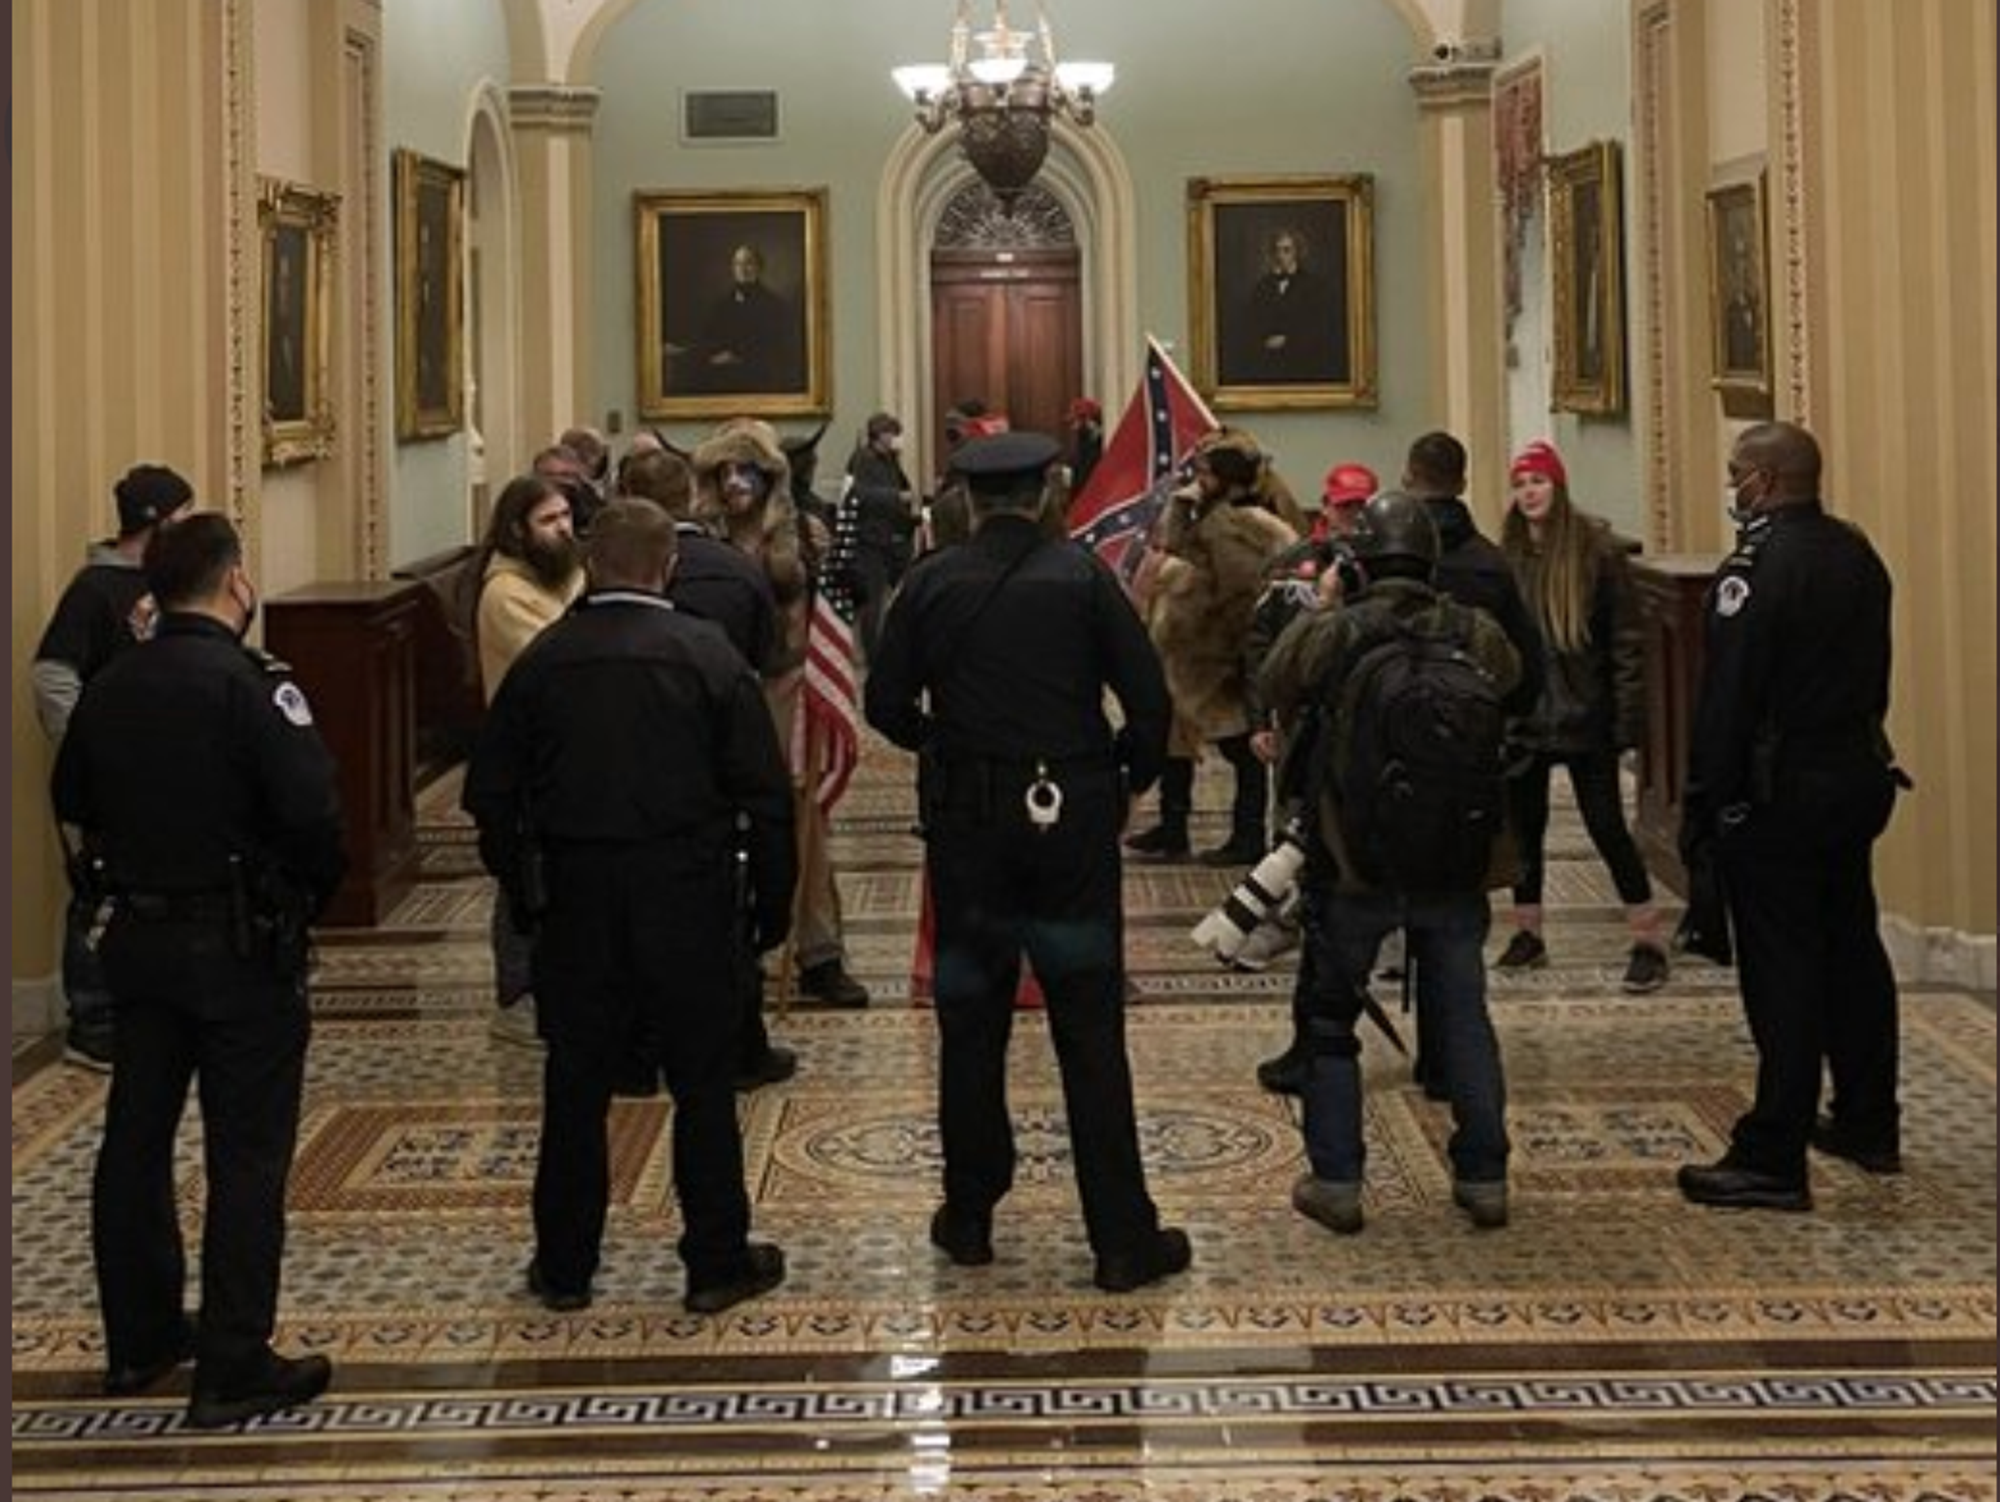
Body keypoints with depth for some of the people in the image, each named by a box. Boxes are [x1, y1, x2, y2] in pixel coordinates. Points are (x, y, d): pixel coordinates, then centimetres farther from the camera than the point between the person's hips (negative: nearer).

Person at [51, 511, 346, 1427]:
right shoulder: (249, 684, -17)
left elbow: (71, 800, 13)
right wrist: (317, 888, -5)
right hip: (240, 946, -7)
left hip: (138, 939, 7)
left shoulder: (108, 688, 3)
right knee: (246, 1157, 0)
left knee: (136, 1139, 16)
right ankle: (233, 1369, 2)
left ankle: (139, 1339, 28)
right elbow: (311, 809, -23)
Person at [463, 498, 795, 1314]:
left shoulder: (541, 661, 0)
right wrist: (771, 901, 2)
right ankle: (717, 1262, 11)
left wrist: (524, 887, 15)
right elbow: (764, 793, -6)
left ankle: (564, 1266, 17)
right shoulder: (707, 655, -6)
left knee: (575, 1085, 10)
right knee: (702, 1083, 6)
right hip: (684, 898, -2)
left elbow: (490, 795, 4)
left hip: (573, 902, 2)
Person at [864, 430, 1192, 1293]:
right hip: (1072, 823, -1)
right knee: (1090, 1034, 1)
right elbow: (1148, 697, -7)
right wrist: (1131, 777, 11)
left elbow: (887, 704, 1)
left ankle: (969, 1219, 21)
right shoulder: (1083, 578, -4)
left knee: (971, 1027, 13)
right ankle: (1123, 1239, 2)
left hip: (967, 824, 1)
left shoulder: (931, 584, -1)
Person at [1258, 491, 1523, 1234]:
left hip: (1352, 864, -2)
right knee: (1463, 1019, 13)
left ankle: (1336, 1182, 10)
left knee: (1330, 1019, 11)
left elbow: (1276, 699, 5)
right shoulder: (1477, 636, -4)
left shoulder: (1325, 635, -10)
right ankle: (1484, 1178, 16)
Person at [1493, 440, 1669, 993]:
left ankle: (1648, 942, 4)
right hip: (1521, 717, 4)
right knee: (1523, 827, 12)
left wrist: (1627, 714, -13)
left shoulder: (1596, 549, -7)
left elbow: (1627, 637, -8)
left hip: (1583, 716, -4)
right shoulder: (1506, 555, 4)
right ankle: (1527, 933, 27)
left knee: (1607, 826, -3)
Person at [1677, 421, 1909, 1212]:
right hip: (1858, 778, 8)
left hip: (1777, 792, -8)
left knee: (1781, 972, -6)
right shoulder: (1857, 554, 8)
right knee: (1851, 948, 18)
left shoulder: (1755, 568, -18)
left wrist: (1702, 807, -13)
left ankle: (1773, 1161, -3)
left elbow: (1725, 701, -19)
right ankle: (1869, 1124, 29)